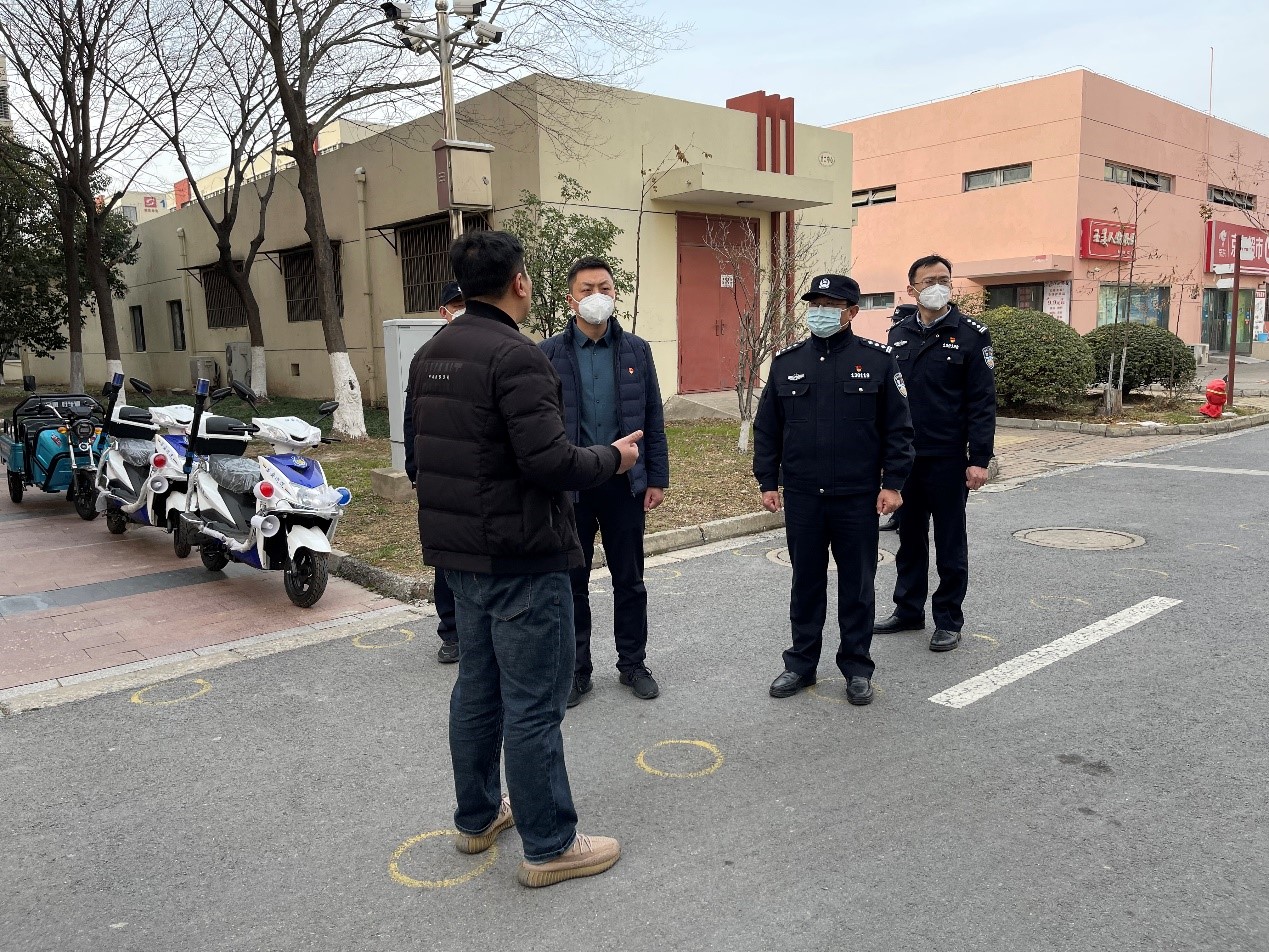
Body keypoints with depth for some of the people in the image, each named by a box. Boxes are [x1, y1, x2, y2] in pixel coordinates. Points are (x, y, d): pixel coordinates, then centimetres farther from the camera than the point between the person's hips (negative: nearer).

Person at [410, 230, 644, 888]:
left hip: (459, 549, 9)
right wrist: (613, 458, -9)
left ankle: (477, 816, 35)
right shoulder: (515, 354, -19)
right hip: (521, 558, -9)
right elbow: (549, 461, -25)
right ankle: (549, 847, 14)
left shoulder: (432, 353, 9)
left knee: (476, 686, 20)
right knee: (533, 704, 1)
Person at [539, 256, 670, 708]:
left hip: (625, 484, 2)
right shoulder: (548, 354, -2)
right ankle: (576, 670, 25)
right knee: (572, 583, 9)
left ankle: (632, 664, 28)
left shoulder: (636, 350, 4)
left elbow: (653, 419, 5)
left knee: (629, 581, 12)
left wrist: (657, 478, 1)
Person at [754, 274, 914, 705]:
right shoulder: (787, 362, 5)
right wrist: (767, 482, 5)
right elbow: (766, 428, 8)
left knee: (857, 585, 9)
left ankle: (856, 668, 22)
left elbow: (898, 428, -2)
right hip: (801, 497, 2)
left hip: (858, 498, -2)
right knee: (806, 582, 12)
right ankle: (801, 663, 25)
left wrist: (892, 483, -7)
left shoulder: (878, 360, -2)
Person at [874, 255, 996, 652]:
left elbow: (982, 402, -9)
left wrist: (979, 459, -14)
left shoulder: (971, 335, -5)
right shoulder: (899, 334, 8)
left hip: (948, 458, -4)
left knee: (950, 544, 7)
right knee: (909, 538, 15)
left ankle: (949, 620, 19)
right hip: (904, 456, 4)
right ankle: (908, 610, 29)